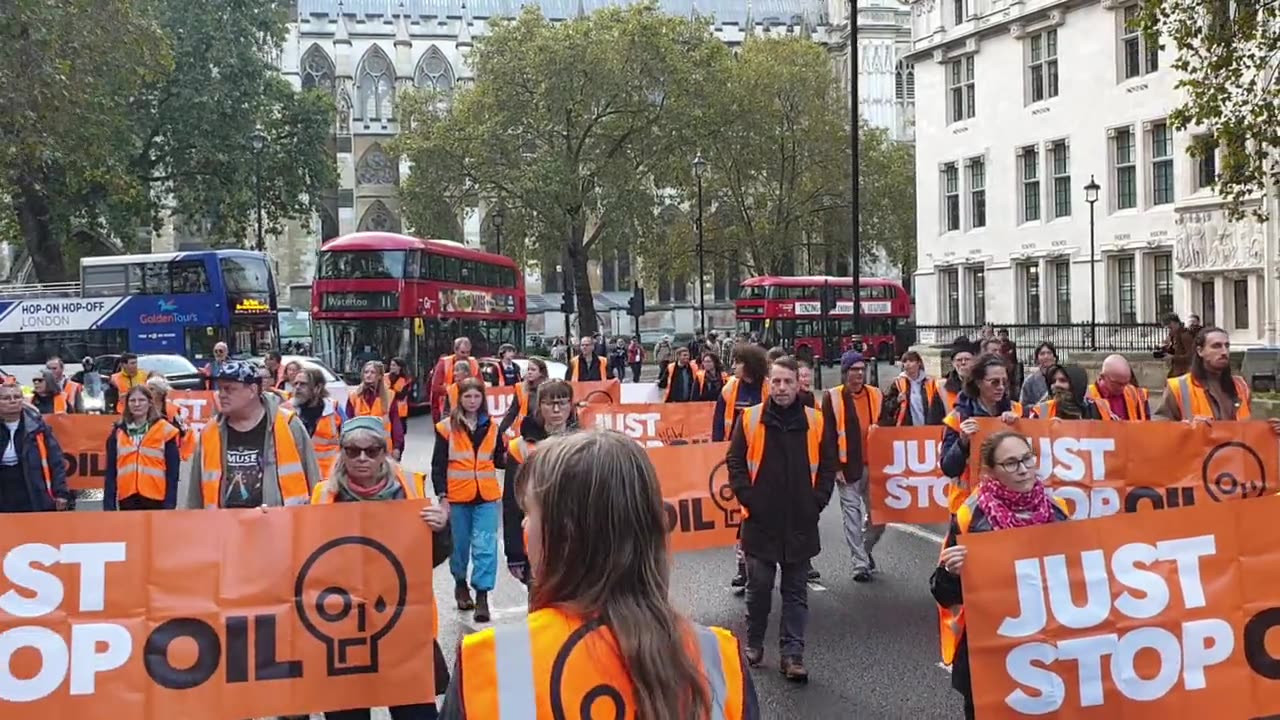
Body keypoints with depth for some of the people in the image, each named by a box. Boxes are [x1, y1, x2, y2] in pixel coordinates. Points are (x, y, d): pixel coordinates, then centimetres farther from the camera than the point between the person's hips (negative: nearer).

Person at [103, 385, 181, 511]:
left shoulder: (165, 431, -1)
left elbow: (172, 472, -3)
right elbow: (111, 472, 9)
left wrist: (170, 504, -10)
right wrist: (108, 504, 2)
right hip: (127, 500, 3)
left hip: (156, 500, -3)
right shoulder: (118, 433, 10)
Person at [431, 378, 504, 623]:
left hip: (486, 496, 1)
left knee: (485, 547, -7)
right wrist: (442, 495, -9)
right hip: (457, 497, -1)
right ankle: (460, 583, 35)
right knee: (460, 544, 12)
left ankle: (482, 595, -5)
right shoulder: (447, 427, -2)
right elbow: (438, 465, -3)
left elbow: (498, 460, 14)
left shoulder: (491, 427, 7)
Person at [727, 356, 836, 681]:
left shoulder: (815, 421, 2)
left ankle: (792, 654, 12)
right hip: (760, 522, -1)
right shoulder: (750, 419, -3)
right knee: (759, 588, 10)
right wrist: (748, 498, -8)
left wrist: (817, 502, -2)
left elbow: (827, 467, 7)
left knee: (796, 593, 6)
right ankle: (754, 644, 27)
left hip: (801, 524, 1)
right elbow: (735, 462, 0)